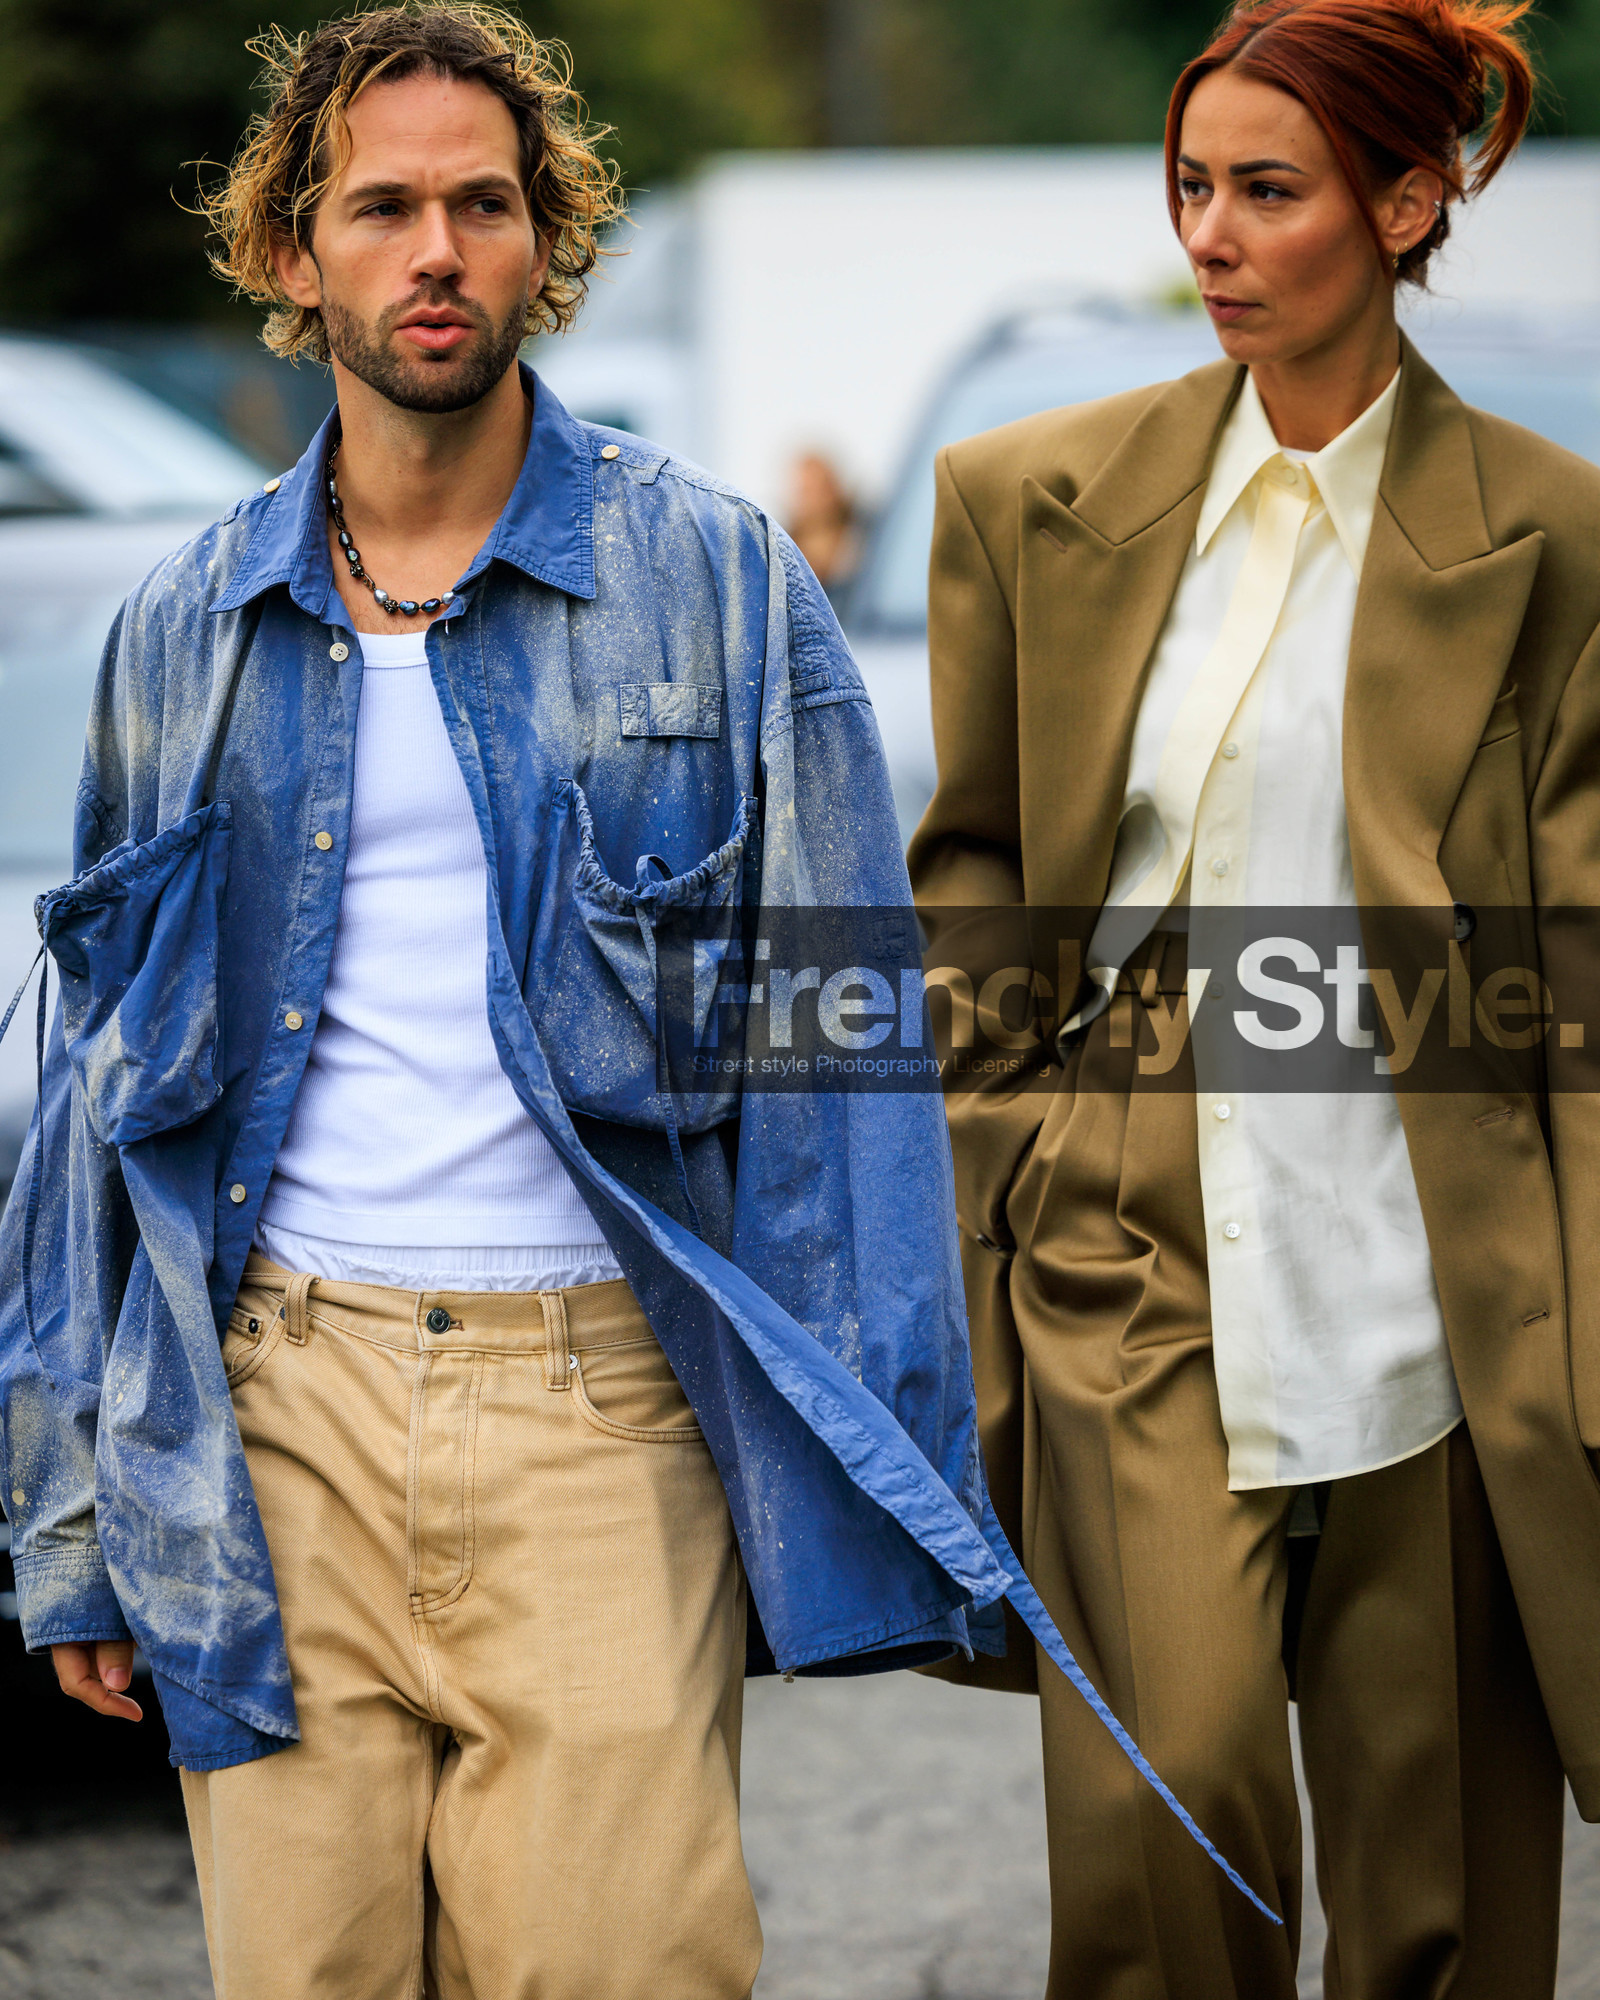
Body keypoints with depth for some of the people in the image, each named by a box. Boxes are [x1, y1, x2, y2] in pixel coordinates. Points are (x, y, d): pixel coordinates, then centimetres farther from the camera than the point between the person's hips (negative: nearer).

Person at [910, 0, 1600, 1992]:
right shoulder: (1041, 498, 6)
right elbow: (970, 867, 15)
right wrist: (977, 1156, 4)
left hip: (1430, 1279, -1)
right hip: (1134, 1249, 1)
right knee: (1171, 1790, -16)